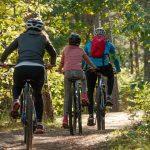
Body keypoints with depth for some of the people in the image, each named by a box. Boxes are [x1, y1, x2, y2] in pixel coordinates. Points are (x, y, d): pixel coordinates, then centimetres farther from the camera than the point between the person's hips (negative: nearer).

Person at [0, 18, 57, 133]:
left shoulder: (21, 37, 22)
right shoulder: (43, 39, 22)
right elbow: (53, 53, 32)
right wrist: (51, 64, 51)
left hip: (21, 67, 0)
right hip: (38, 69, 0)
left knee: (17, 87, 32)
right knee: (38, 95, 24)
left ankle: (16, 101, -2)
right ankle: (39, 124, 16)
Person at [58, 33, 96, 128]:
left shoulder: (66, 49, 18)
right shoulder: (81, 50, 18)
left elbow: (62, 62, 23)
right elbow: (88, 61, 29)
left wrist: (60, 70, 44)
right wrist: (94, 67, 48)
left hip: (67, 72, 0)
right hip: (78, 72, 0)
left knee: (67, 96, 8)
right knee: (84, 80, 37)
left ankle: (65, 119, -1)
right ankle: (84, 96, 12)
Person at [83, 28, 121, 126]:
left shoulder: (88, 44, 24)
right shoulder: (108, 44, 21)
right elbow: (114, 57, 29)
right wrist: (118, 68, 41)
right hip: (104, 67, -1)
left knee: (90, 92, 11)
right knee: (110, 76, 34)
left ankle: (91, 115, 2)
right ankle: (109, 97, 15)